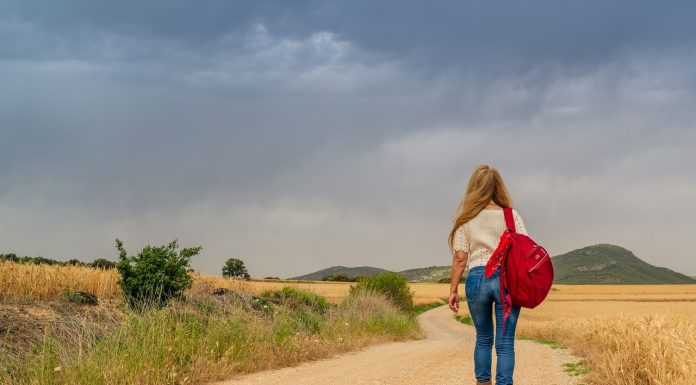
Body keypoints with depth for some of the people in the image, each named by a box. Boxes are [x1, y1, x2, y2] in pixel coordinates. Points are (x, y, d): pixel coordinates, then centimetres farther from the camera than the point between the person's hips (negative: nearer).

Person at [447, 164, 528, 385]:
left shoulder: (466, 219, 4)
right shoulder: (512, 216, 3)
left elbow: (460, 258, 1)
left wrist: (453, 290, 6)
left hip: (477, 279, 1)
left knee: (483, 339, 18)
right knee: (505, 343, 0)